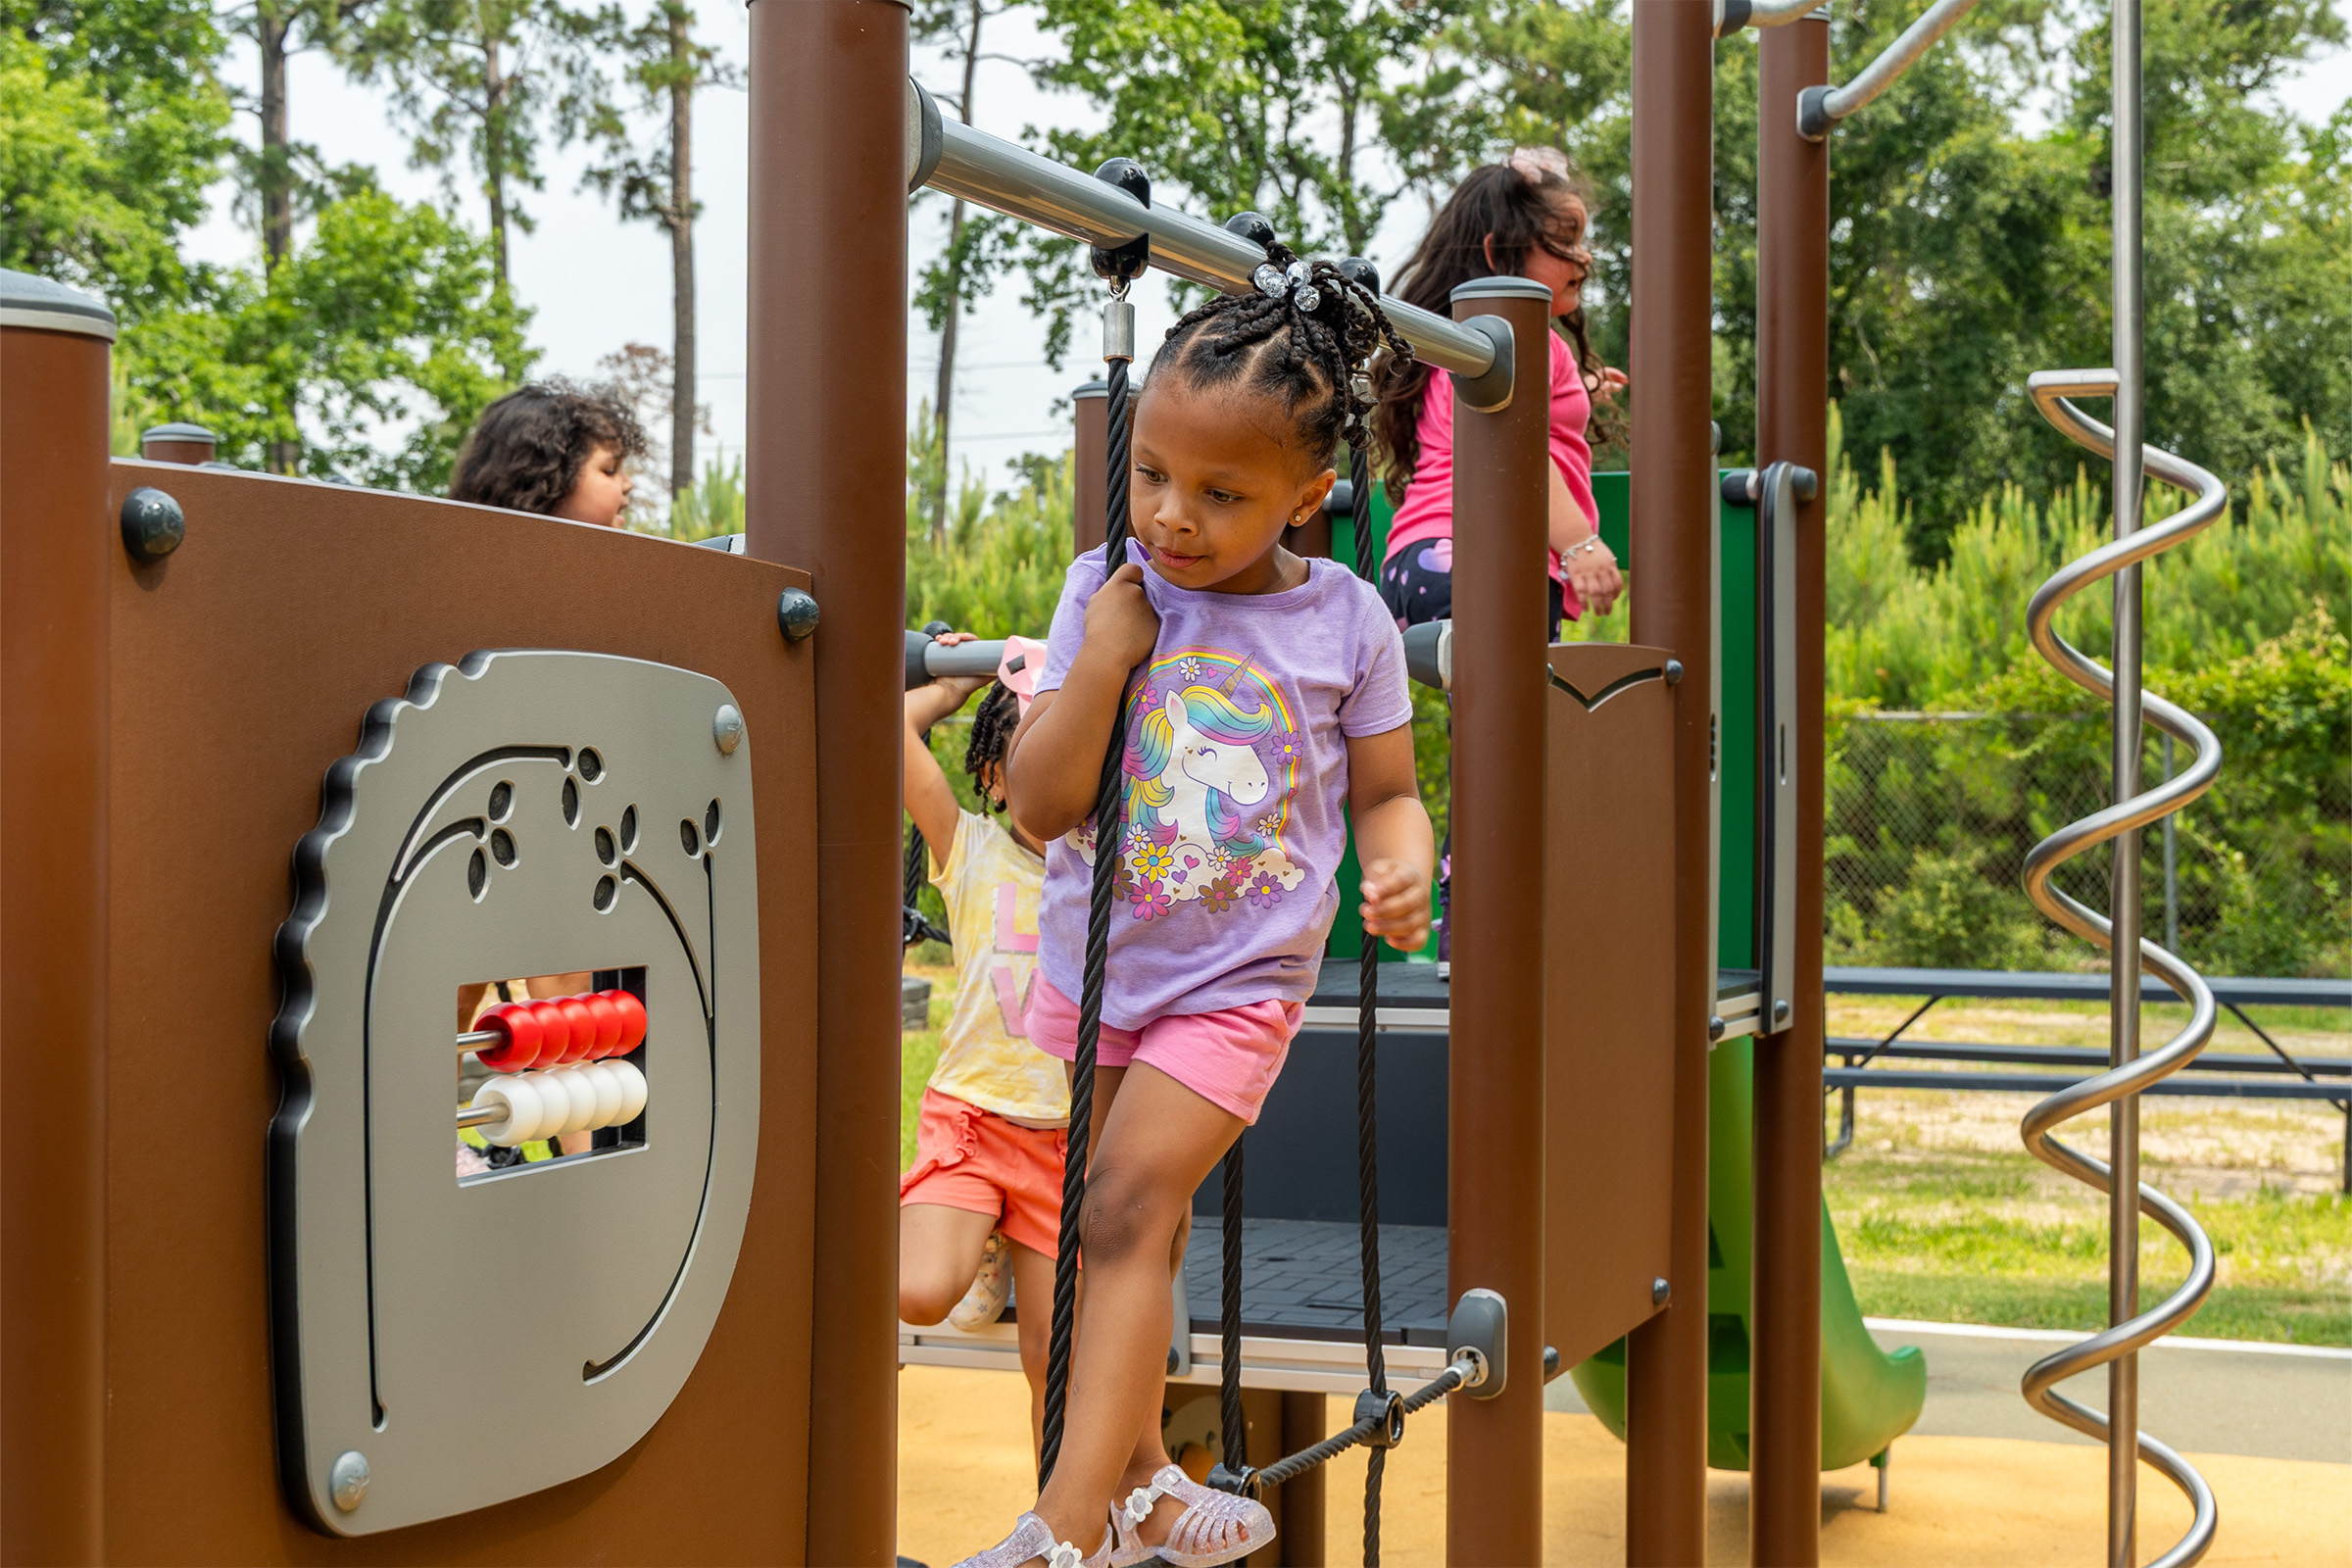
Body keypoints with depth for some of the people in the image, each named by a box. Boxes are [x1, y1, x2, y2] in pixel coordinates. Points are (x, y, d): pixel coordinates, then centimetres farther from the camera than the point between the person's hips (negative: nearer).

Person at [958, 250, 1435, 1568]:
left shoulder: (1347, 622, -8)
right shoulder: (1105, 591, -6)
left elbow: (1386, 790, 4)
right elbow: (1040, 809, -9)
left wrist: (1401, 868, -18)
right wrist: (1102, 664, -21)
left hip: (1238, 979, -3)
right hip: (1095, 964, 3)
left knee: (1129, 1203, -17)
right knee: (1125, 1230, 14)